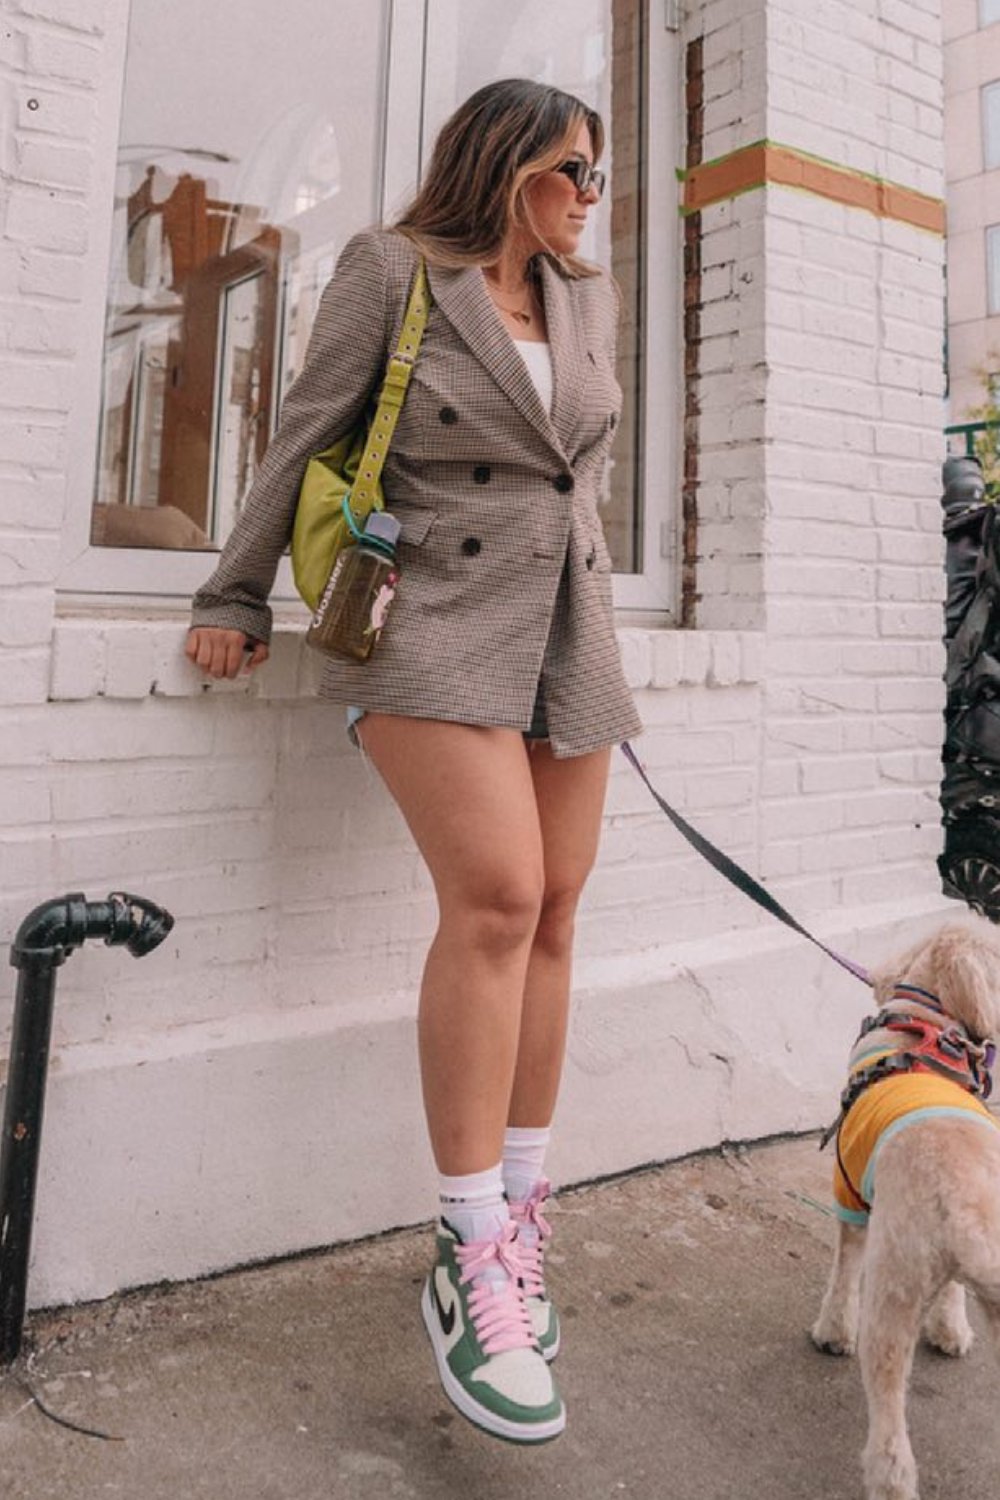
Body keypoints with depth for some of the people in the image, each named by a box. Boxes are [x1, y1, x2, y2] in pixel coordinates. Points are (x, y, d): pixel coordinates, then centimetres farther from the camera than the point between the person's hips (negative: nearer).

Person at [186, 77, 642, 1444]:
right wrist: (238, 600, 2)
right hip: (433, 626, -6)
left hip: (568, 635, 6)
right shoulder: (393, 270, 2)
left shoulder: (589, 298, 18)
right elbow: (305, 441, 1)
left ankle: (519, 1224, 15)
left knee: (552, 914, 1)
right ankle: (469, 1264, -9)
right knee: (495, 897, -21)